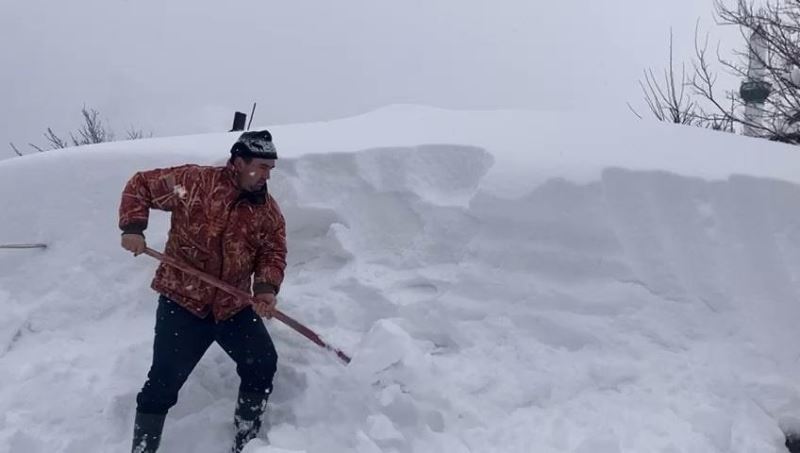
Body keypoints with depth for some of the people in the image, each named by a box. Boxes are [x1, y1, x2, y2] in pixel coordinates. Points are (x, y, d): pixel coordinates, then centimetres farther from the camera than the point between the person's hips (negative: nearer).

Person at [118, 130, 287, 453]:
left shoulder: (268, 210, -1)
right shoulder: (193, 181, -12)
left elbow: (273, 252, 1)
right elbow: (141, 185, -2)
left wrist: (266, 288, -17)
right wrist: (133, 227, -14)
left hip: (235, 306, 4)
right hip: (182, 303, -4)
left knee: (263, 366, 3)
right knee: (164, 384, -3)